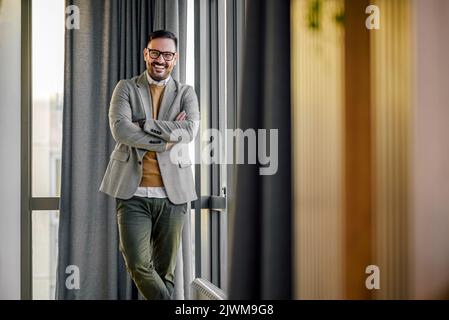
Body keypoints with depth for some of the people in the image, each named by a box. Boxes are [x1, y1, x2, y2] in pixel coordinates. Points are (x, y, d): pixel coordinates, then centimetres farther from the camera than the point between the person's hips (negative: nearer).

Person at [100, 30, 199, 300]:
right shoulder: (126, 88, 7)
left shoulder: (186, 93, 11)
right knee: (138, 264, -13)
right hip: (133, 192, -1)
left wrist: (145, 123, -12)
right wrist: (168, 139, -12)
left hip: (172, 193, 1)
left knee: (165, 269, 6)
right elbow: (120, 129, -11)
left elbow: (190, 130, -9)